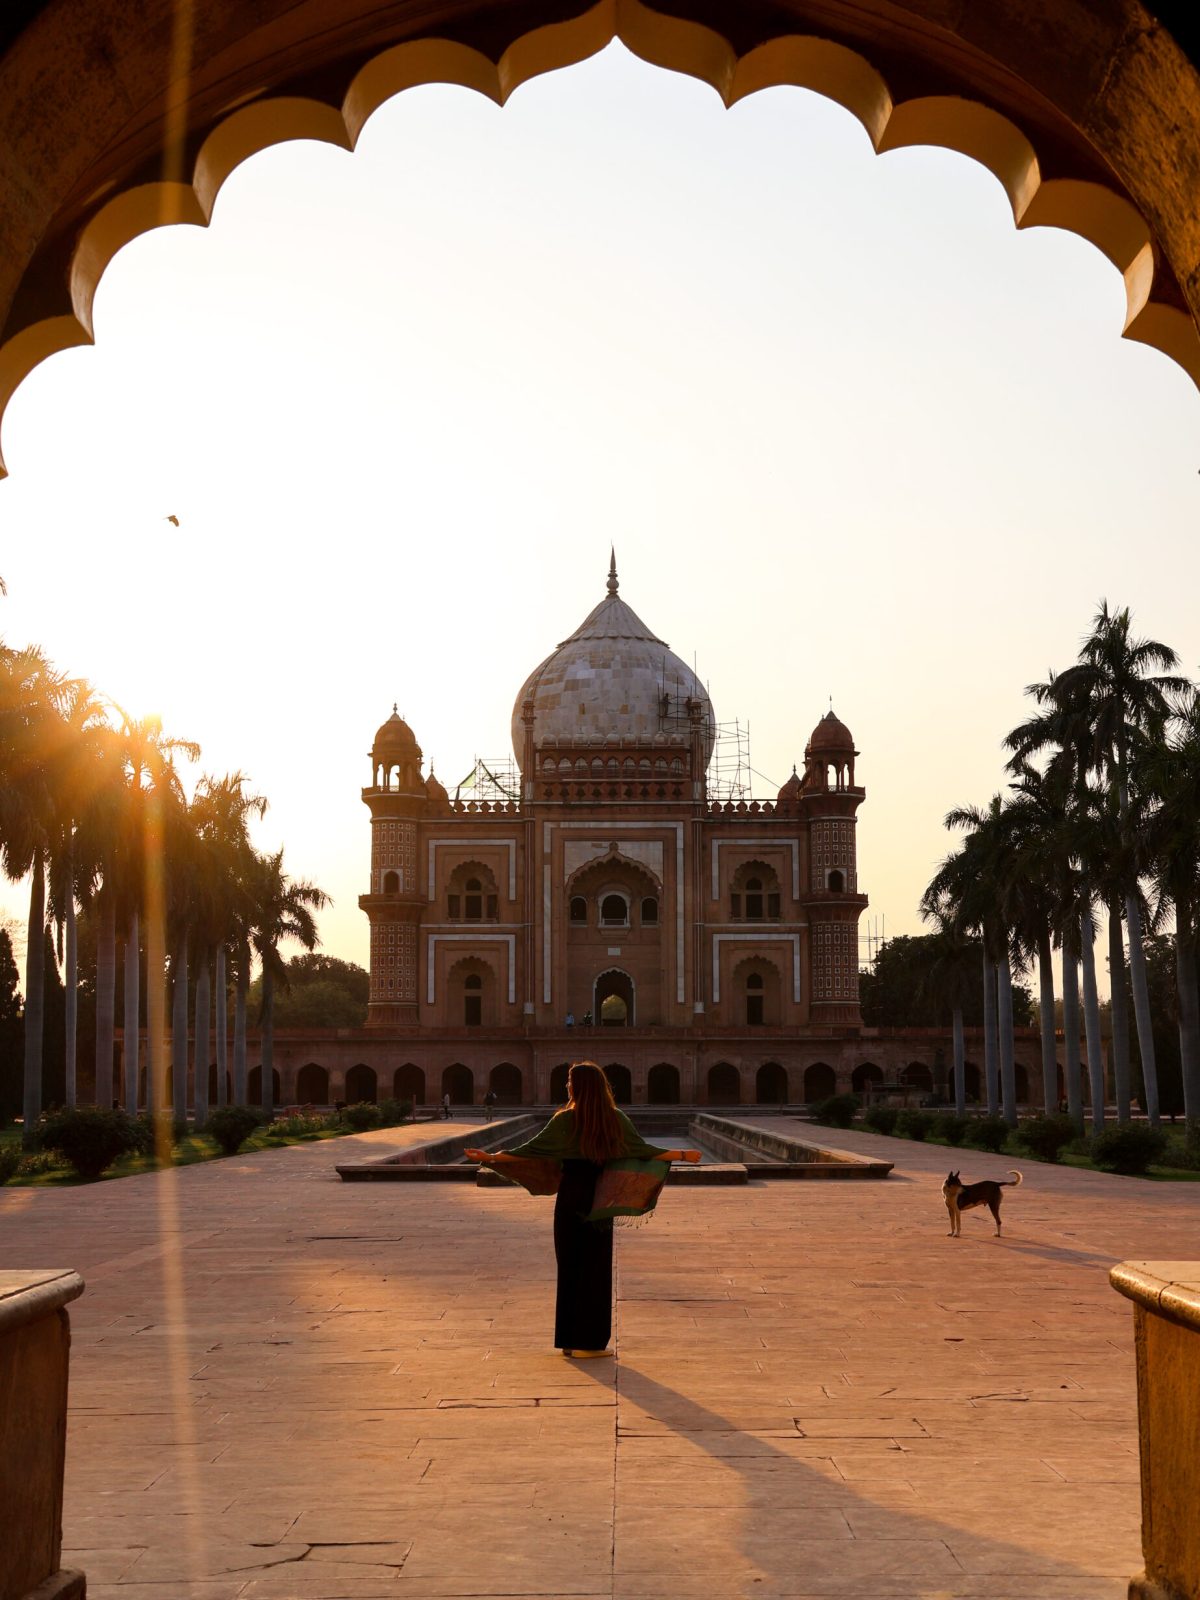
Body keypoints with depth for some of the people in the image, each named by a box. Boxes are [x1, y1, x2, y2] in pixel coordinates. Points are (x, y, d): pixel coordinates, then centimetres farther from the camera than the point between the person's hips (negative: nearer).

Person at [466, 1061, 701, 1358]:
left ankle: (569, 1339, 10)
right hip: (601, 1199, 1)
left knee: (570, 1266, 8)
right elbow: (645, 1151, -3)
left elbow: (533, 1149, -12)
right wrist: (682, 1155, 8)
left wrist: (491, 1157, -6)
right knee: (596, 1268, 6)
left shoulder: (565, 1120, -10)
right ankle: (590, 1341, 4)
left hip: (571, 1198, -1)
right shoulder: (616, 1119, -4)